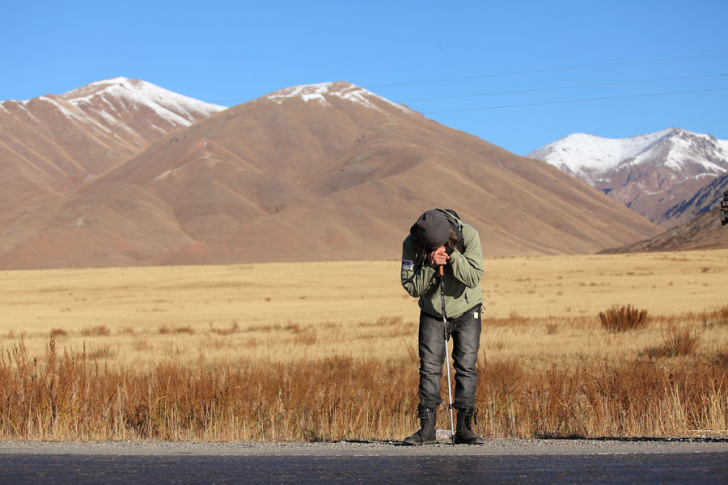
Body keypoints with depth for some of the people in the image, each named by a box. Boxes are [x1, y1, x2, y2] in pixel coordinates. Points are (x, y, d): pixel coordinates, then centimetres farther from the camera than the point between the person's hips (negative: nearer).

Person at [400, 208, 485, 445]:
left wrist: (452, 255, -38)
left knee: (466, 366, -5)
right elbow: (412, 287, -19)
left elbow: (474, 278, -26)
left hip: (466, 311, -1)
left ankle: (464, 428, -1)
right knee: (429, 368, -5)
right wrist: (430, 266, -34)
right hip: (432, 313, 1)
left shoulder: (468, 235, -23)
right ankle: (427, 427, 0)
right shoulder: (411, 245, -20)